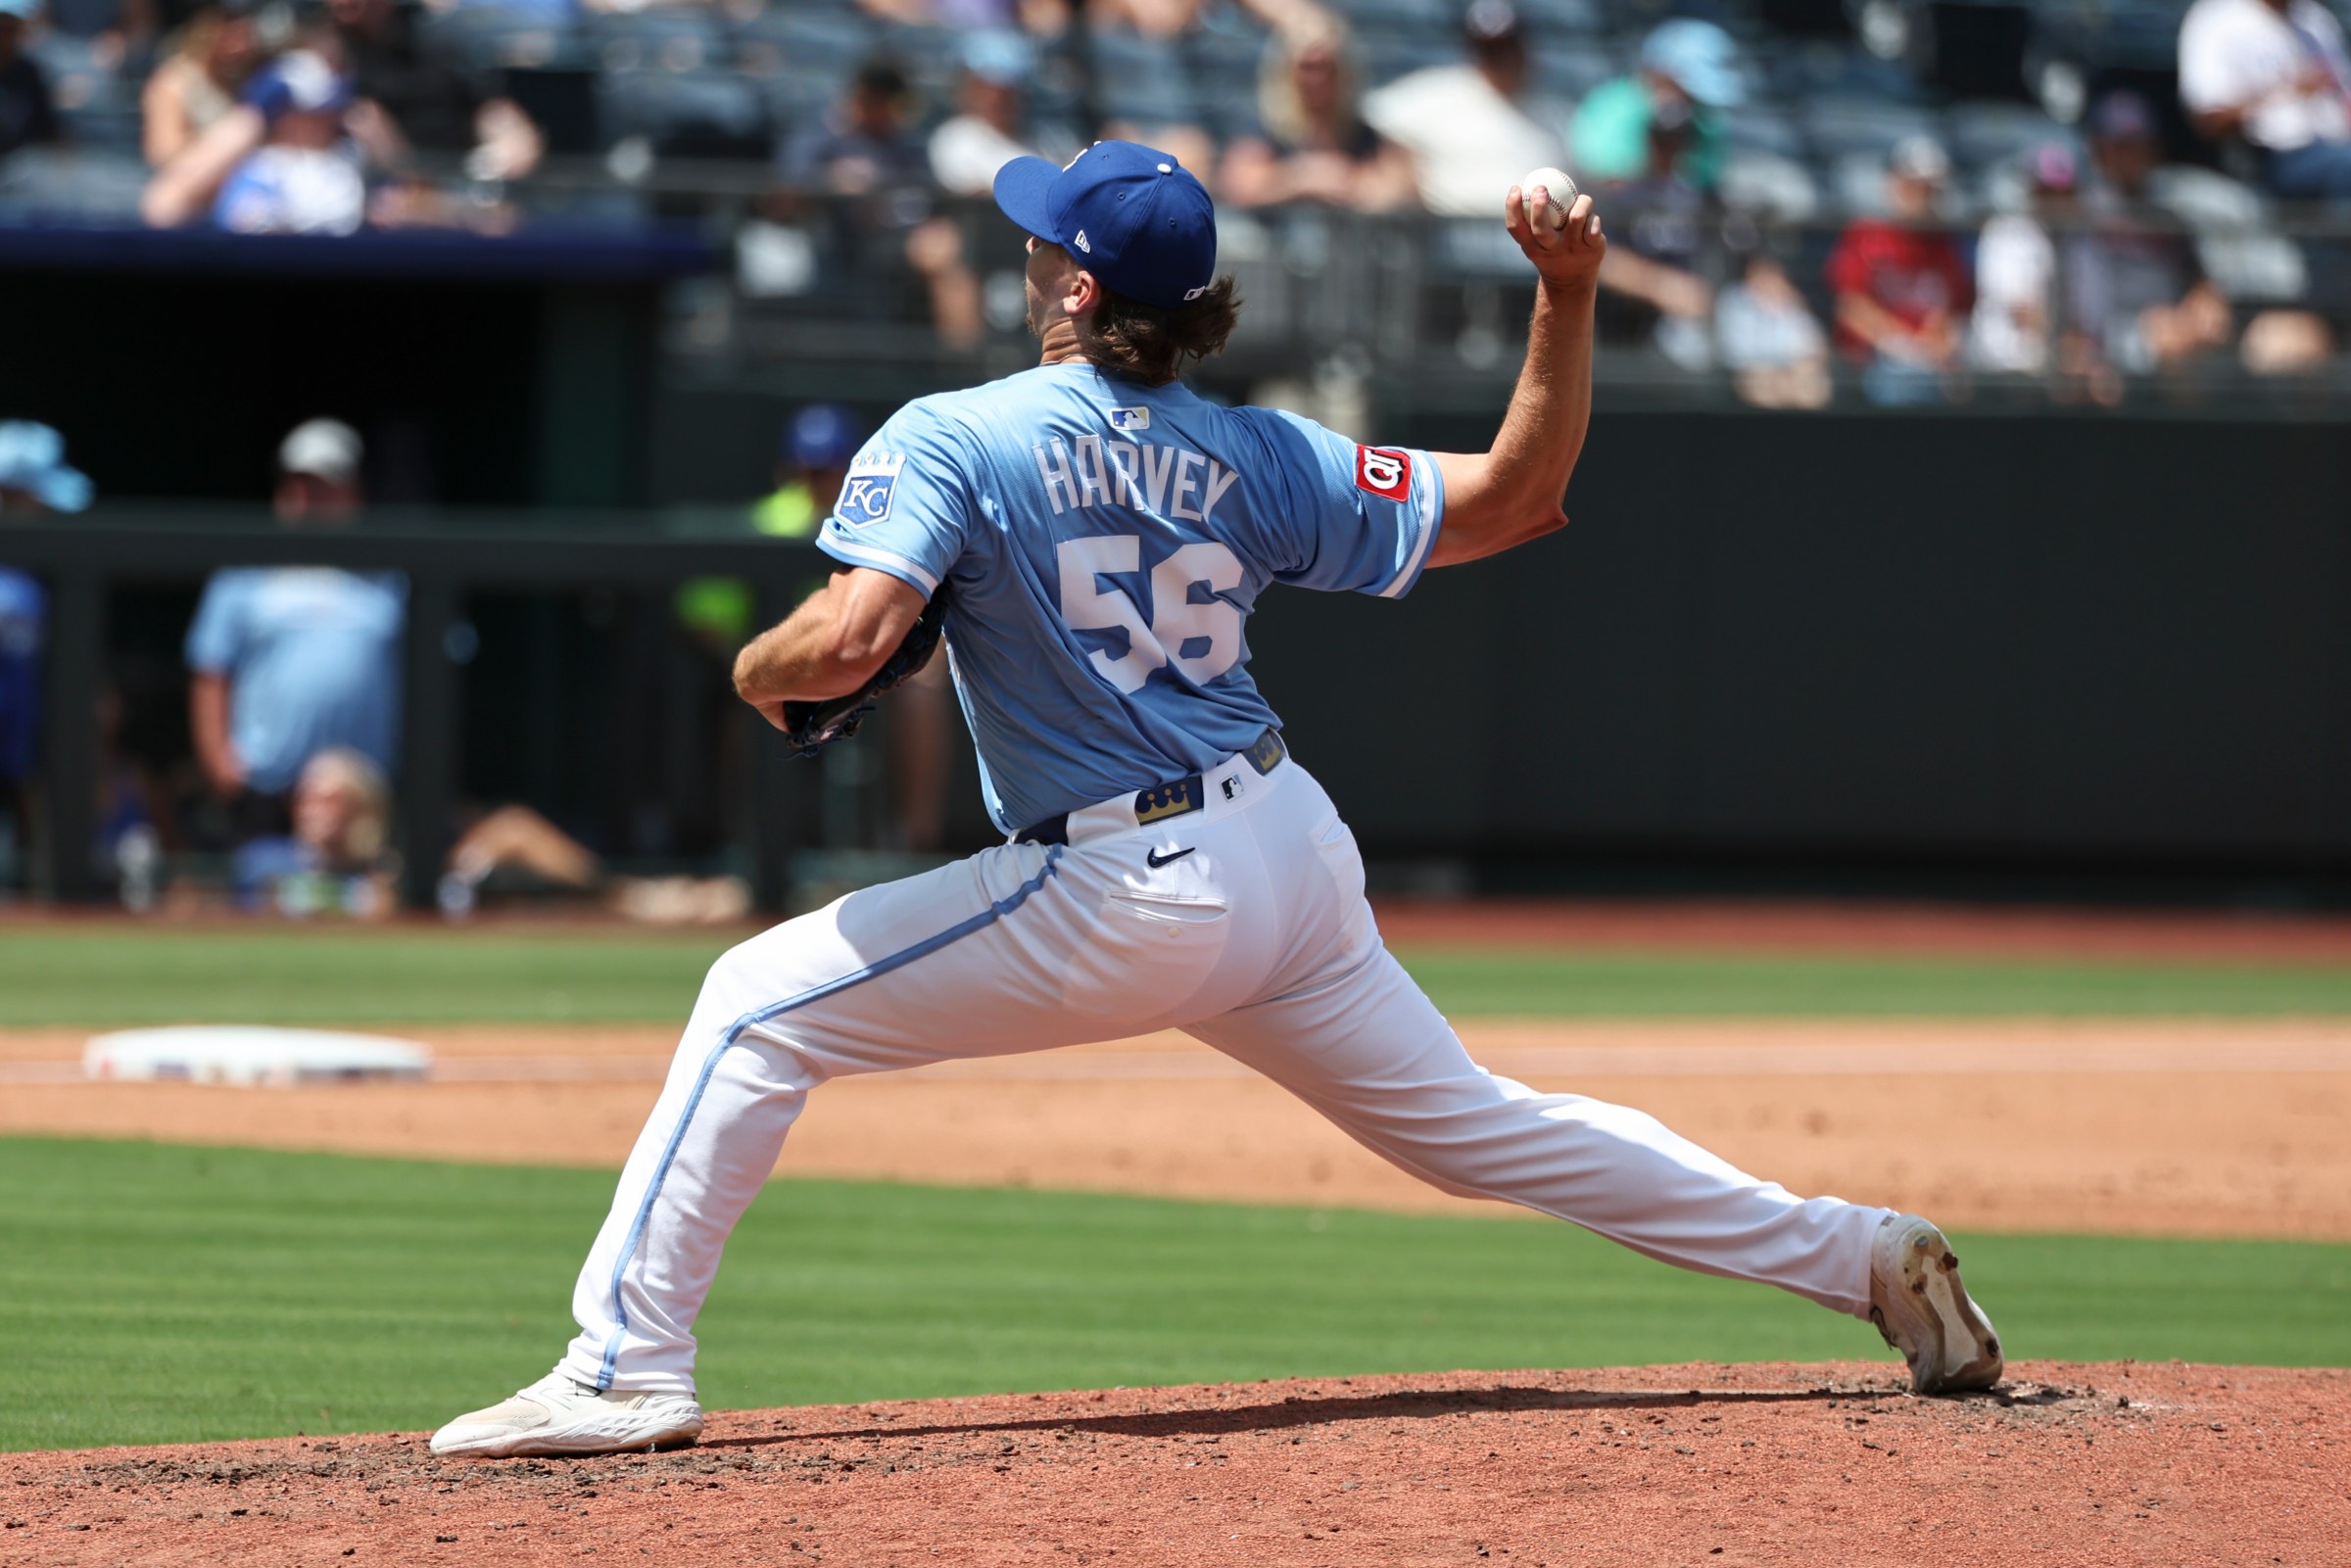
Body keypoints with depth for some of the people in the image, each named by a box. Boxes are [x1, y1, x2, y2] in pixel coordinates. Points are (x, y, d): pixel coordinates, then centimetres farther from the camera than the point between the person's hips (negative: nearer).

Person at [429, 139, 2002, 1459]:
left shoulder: (952, 440, -8)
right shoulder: (1254, 455, 7)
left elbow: (847, 639, -21)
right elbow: (1516, 497, 9)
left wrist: (760, 671, 1)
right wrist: (1569, 298, 7)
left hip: (1123, 899, -6)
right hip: (1294, 853, 6)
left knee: (757, 1009, 2)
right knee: (1469, 1120, 19)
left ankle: (629, 1369, -5)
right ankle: (1863, 1254, 17)